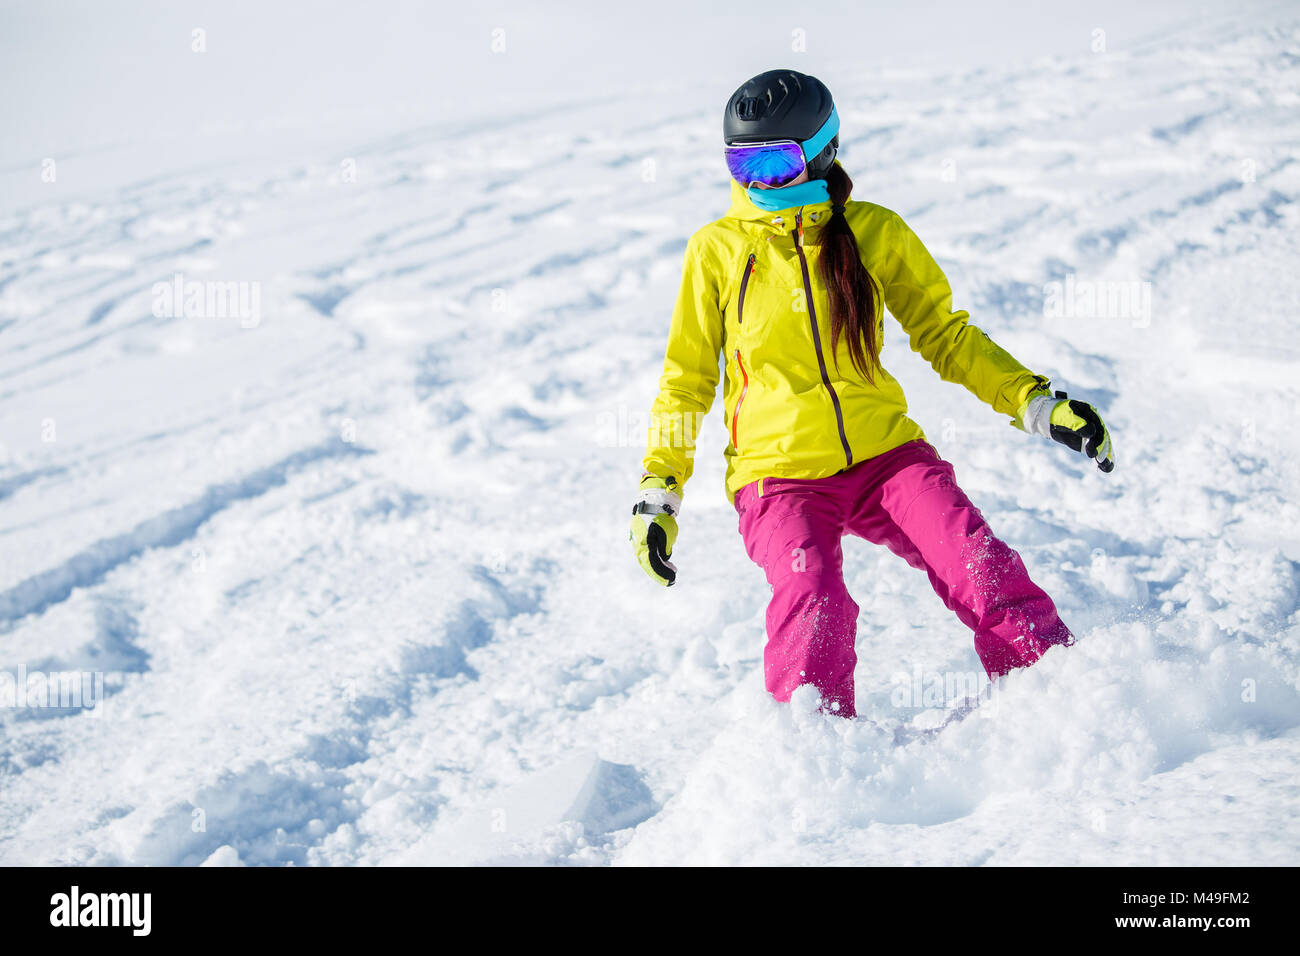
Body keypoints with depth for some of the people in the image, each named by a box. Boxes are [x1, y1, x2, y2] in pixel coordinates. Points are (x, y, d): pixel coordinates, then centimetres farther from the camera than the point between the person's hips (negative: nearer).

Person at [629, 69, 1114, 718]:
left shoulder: (875, 233, 4)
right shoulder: (718, 250, 2)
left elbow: (944, 336, 13)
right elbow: (687, 377, 11)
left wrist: (1036, 404, 3)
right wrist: (659, 488, 3)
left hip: (885, 453, 1)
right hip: (779, 474, -1)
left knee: (984, 570, -20)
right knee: (813, 605, -29)